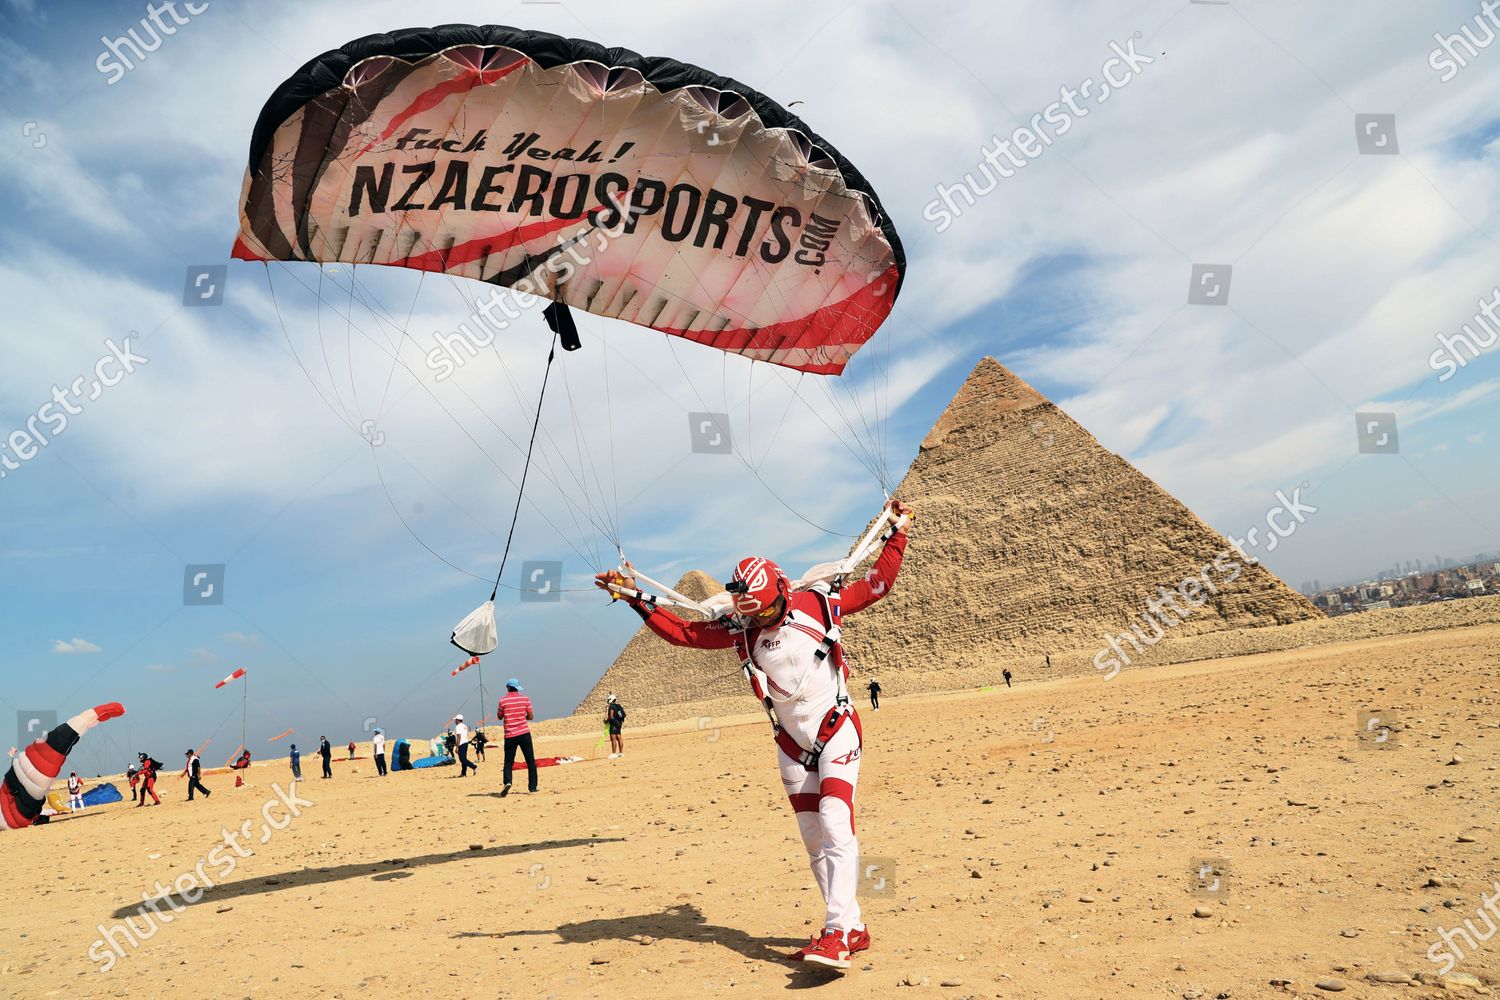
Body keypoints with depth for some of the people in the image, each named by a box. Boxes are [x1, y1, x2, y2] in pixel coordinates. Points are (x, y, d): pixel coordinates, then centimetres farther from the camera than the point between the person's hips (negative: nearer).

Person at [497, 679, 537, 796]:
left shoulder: (503, 701, -2)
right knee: (531, 761, 9)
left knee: (508, 762, 6)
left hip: (510, 735, 0)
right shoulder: (525, 699, 1)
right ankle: (532, 786, 8)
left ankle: (507, 782, -18)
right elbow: (530, 717, 3)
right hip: (524, 733, 0)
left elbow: (499, 716, 10)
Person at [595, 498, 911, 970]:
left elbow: (878, 583, 0)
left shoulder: (818, 604, -10)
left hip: (836, 732, -4)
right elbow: (682, 631, 1)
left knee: (835, 825, -18)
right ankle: (852, 927, 17)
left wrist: (897, 532, -1)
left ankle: (837, 935, -20)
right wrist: (634, 598, -4)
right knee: (813, 839, 6)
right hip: (793, 744, 4)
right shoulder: (739, 628, -3)